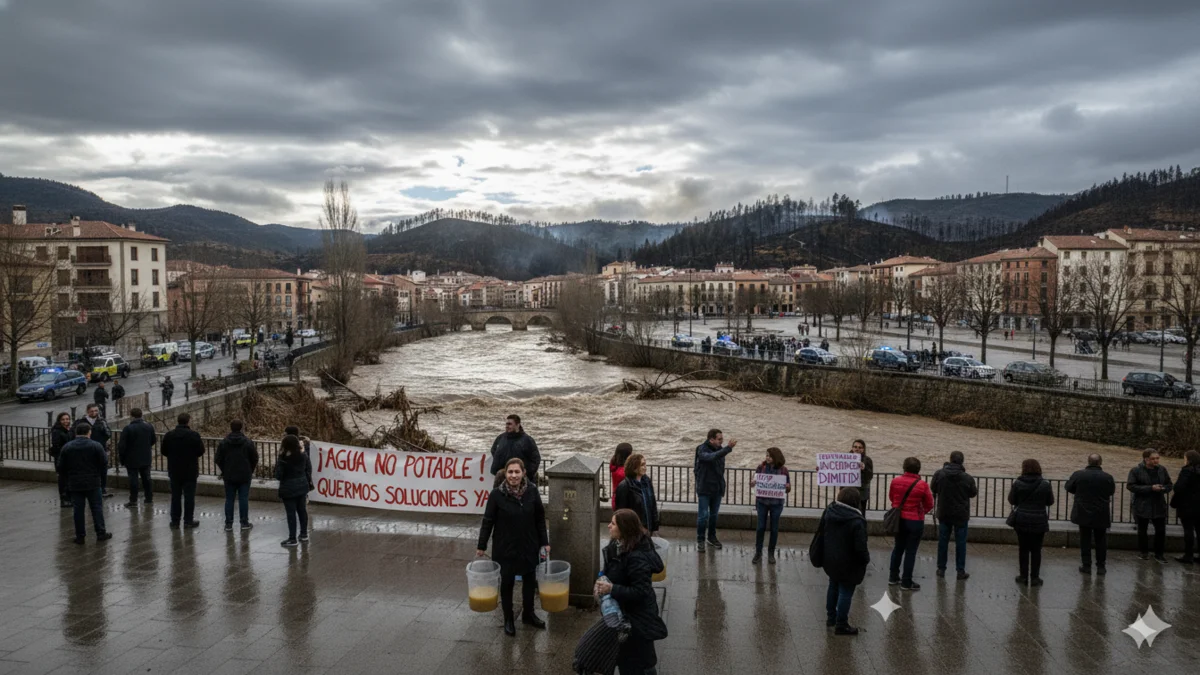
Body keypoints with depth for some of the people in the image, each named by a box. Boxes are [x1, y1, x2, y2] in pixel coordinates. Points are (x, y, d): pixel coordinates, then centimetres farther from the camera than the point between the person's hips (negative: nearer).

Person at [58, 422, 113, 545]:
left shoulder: (66, 447, -1)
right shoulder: (96, 446, -8)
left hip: (74, 484, 2)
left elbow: (61, 467, 2)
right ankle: (101, 533, 8)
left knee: (78, 510, 6)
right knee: (97, 508, 6)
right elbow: (104, 464, -8)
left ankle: (80, 536, 9)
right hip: (93, 483, -2)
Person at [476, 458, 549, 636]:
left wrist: (544, 542, 3)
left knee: (529, 580, 17)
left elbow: (540, 518, 0)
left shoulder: (532, 491, -10)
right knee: (507, 582, 11)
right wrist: (481, 546, -4)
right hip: (505, 548, -2)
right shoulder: (497, 493, -16)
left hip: (529, 546, 3)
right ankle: (508, 619, 30)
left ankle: (528, 614, 39)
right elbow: (488, 521, -8)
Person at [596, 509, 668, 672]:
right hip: (623, 610, 9)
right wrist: (603, 582, -9)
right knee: (625, 657, 25)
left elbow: (640, 592, -30)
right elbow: (612, 572, 12)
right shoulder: (618, 546, -3)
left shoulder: (637, 557, -31)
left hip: (637, 616, -9)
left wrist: (611, 589, -31)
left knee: (639, 663, 10)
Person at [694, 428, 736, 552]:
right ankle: (700, 540, 13)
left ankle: (712, 537, 30)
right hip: (705, 489, -6)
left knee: (714, 515, 15)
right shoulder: (702, 449, -16)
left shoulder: (720, 449, 4)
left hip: (717, 489, 6)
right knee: (703, 516, -1)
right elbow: (711, 457, -38)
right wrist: (728, 448, -49)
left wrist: (722, 486, 13)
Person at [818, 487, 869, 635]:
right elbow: (861, 547, -25)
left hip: (830, 560, 7)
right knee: (845, 592, 6)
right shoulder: (856, 521, -28)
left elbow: (820, 531, 7)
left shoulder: (829, 511, -6)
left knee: (833, 587, 24)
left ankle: (831, 617, 38)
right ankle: (841, 625, 14)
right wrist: (866, 559, -5)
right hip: (848, 565, -7)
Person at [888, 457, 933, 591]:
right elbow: (929, 505, -6)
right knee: (911, 551, 6)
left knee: (898, 548, 20)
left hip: (899, 519, 4)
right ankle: (906, 582, 12)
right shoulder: (922, 485, -16)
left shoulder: (895, 481, -8)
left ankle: (893, 577, 28)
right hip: (915, 521, -4)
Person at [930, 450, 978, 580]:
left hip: (944, 513, 2)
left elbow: (933, 489, 3)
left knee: (943, 541, 12)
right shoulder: (967, 478, -14)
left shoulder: (939, 474, -11)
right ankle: (961, 571, 10)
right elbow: (973, 494, 1)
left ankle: (941, 568, 18)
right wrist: (977, 488, 22)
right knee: (960, 542, 7)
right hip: (961, 515, -2)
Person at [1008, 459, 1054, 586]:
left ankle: (1023, 576, 15)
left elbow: (1012, 500, -1)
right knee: (1036, 549, 8)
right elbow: (1050, 502, 3)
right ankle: (1035, 577, 11)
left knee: (1023, 549, 10)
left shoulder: (1017, 483, -8)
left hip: (1021, 520, 0)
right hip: (1039, 522, 0)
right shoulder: (1045, 484, -6)